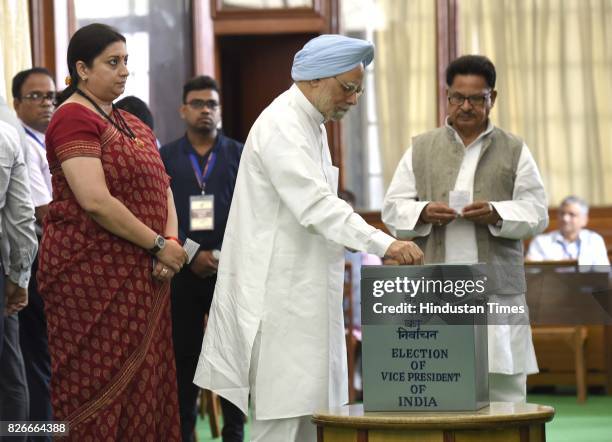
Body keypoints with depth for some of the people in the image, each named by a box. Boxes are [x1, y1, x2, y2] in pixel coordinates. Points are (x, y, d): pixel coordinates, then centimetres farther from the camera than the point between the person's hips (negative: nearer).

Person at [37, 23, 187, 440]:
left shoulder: (132, 123, 17)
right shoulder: (74, 118, -10)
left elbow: (161, 187, 14)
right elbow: (95, 200, -20)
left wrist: (172, 240, -6)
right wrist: (158, 245, -14)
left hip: (138, 276, 8)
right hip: (93, 274, -8)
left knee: (143, 381, 7)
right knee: (101, 383, -5)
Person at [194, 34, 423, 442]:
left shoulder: (310, 125, 15)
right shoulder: (281, 128, -17)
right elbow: (317, 206, -29)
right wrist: (385, 244, -37)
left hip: (302, 292, 10)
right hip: (279, 296, -10)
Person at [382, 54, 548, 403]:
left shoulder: (514, 150, 11)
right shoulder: (421, 149, 14)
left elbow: (536, 213, 3)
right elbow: (393, 208, 9)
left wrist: (496, 214, -15)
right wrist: (424, 213, -12)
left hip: (497, 291, 0)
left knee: (503, 387, -1)